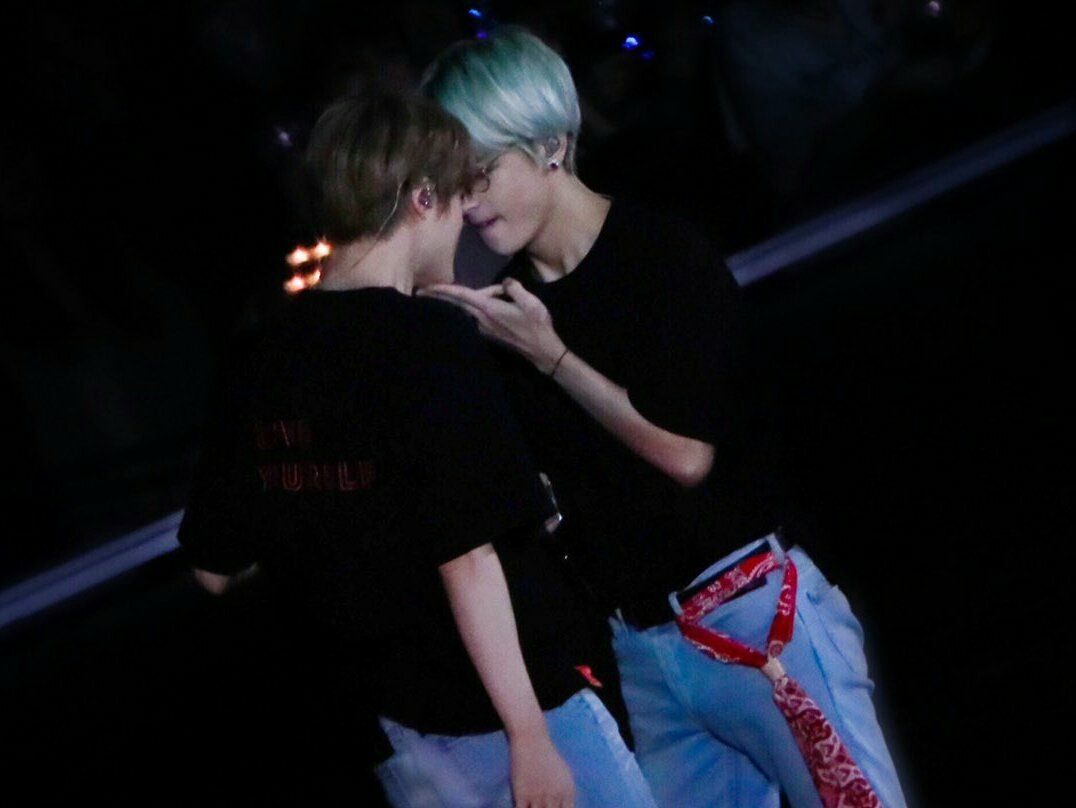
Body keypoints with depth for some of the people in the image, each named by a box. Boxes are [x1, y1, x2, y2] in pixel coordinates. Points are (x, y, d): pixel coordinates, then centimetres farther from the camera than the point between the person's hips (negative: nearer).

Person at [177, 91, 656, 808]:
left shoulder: (261, 357, 2)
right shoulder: (433, 341, -17)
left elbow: (213, 567, 9)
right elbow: (466, 557, -22)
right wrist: (531, 735, -18)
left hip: (393, 719, 7)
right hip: (504, 713, -7)